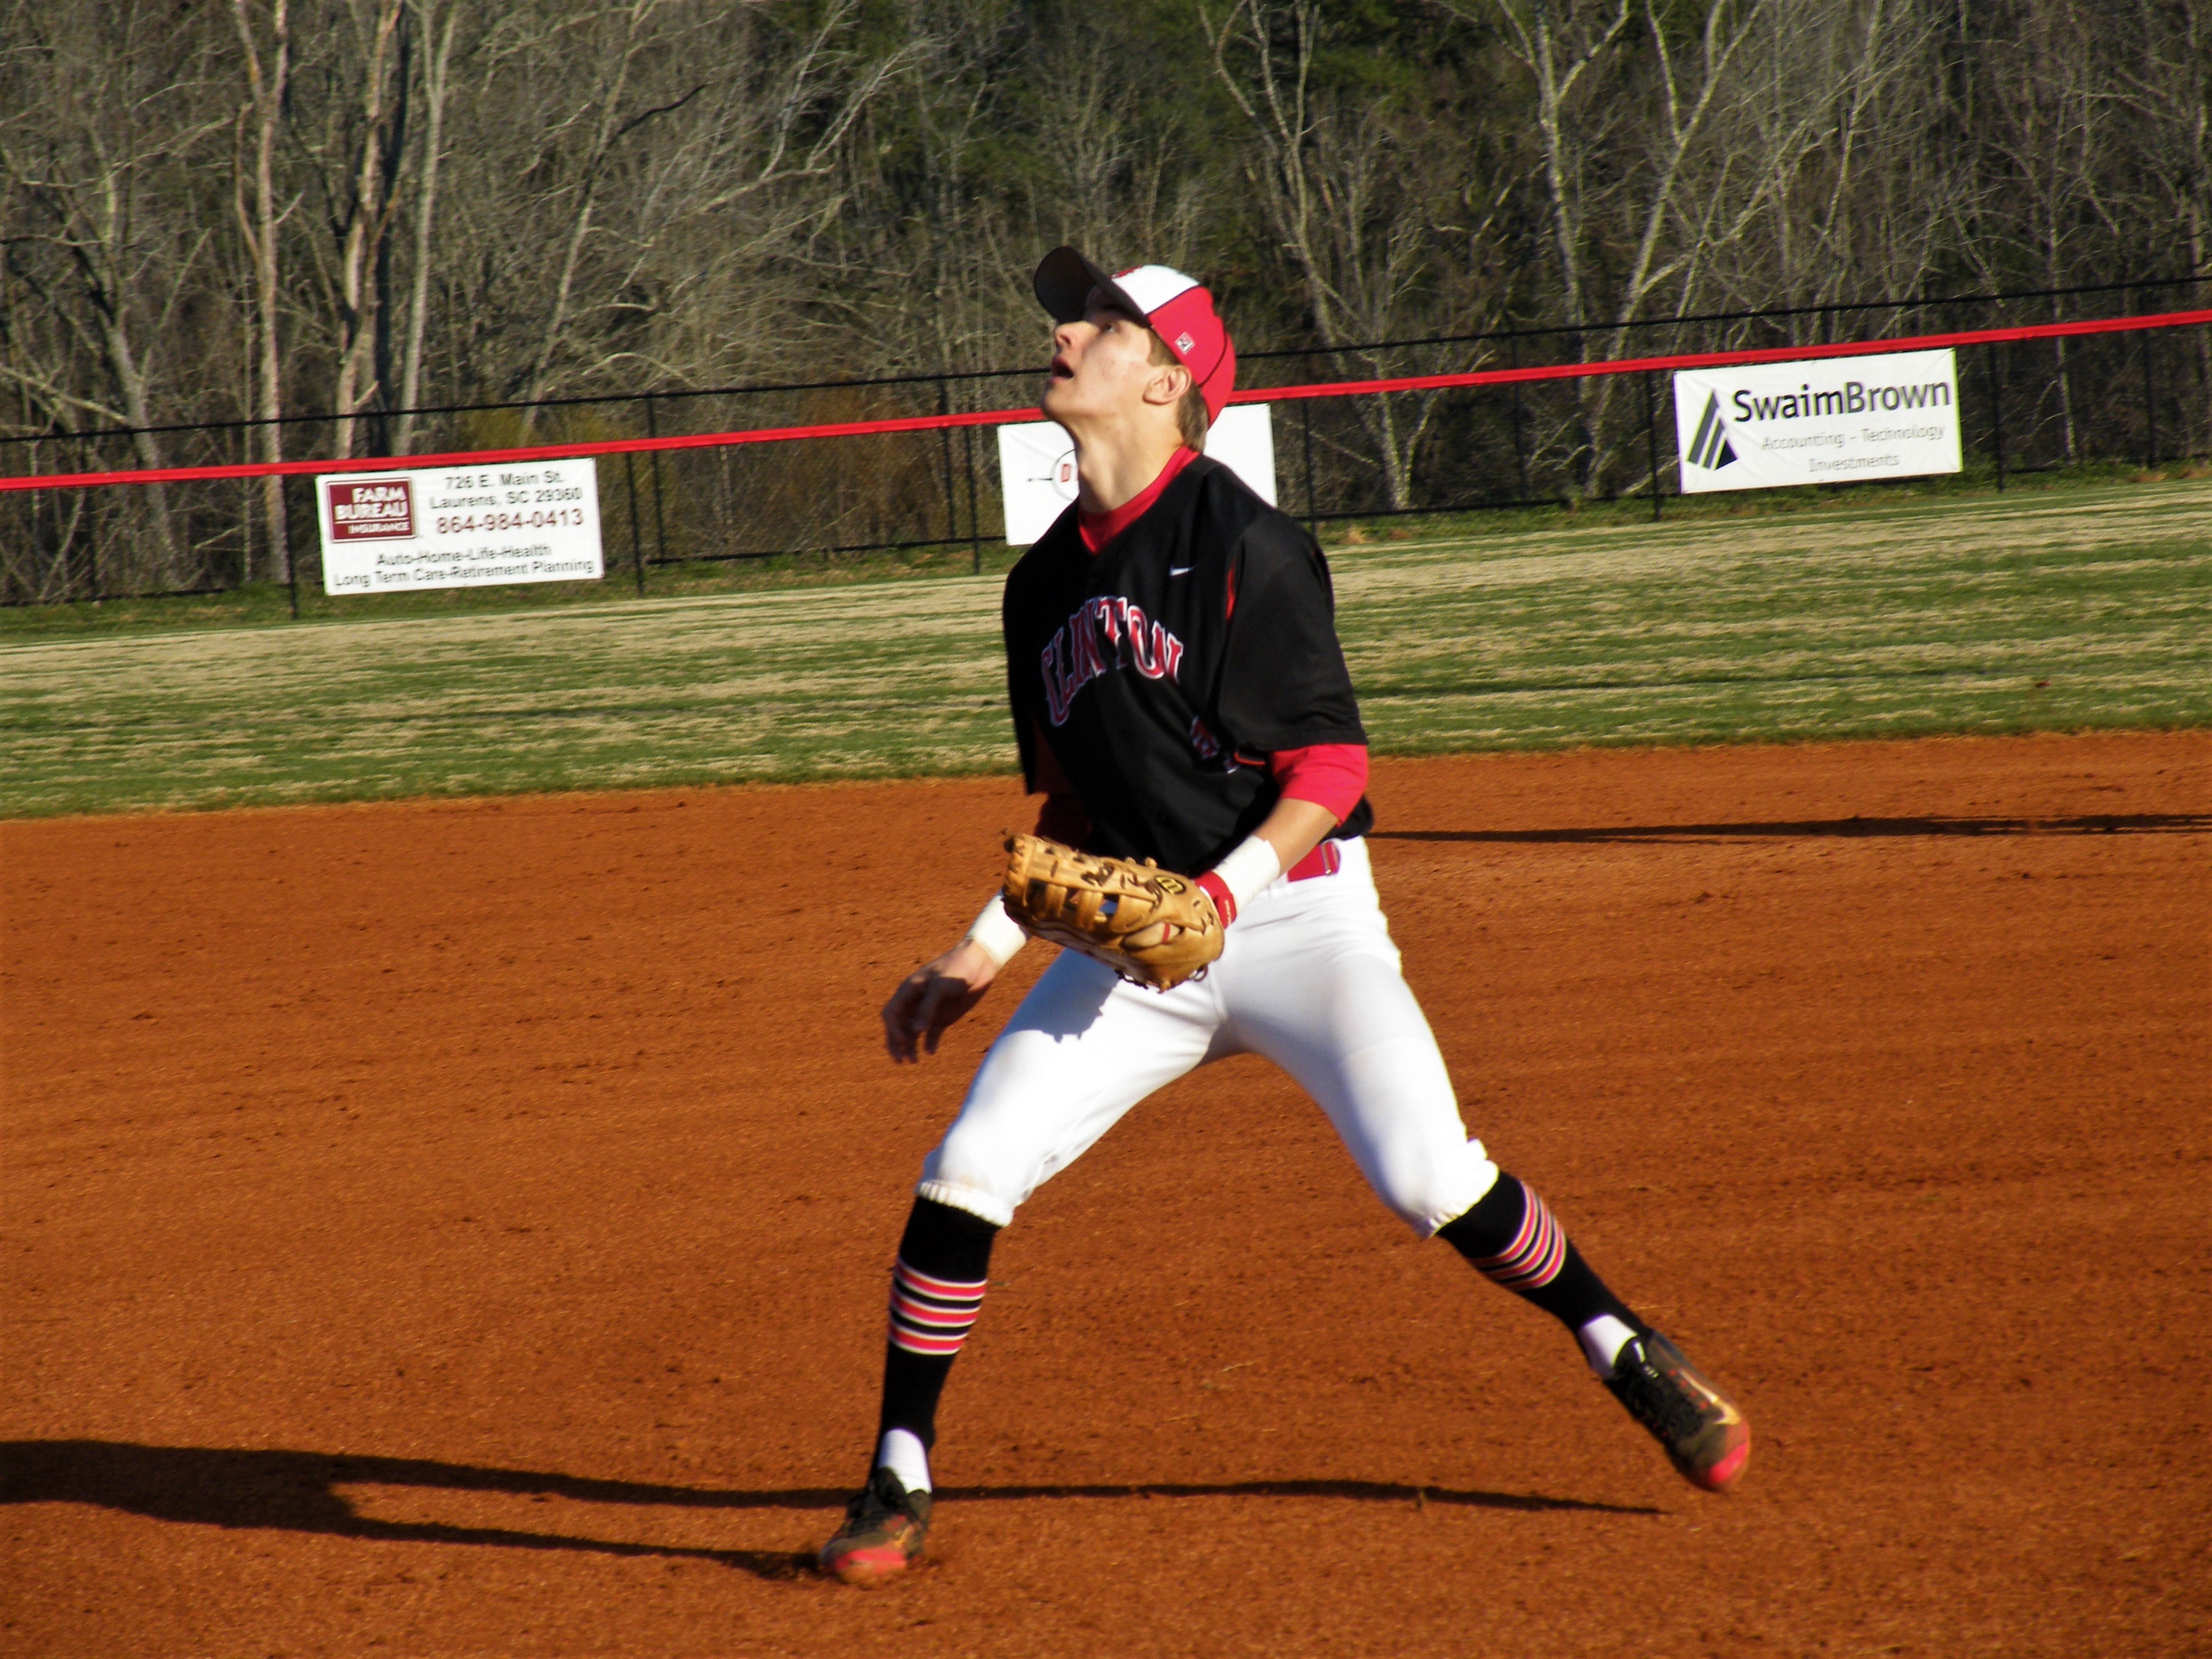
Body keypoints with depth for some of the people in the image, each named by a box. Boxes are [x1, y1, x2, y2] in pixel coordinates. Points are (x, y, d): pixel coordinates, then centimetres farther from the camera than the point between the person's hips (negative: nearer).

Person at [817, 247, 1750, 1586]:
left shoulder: (1243, 545, -12)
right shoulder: (1046, 582, 11)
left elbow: (1331, 767, -13)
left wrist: (1225, 895, -25)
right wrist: (984, 952, 12)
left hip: (1297, 915, -6)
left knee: (1429, 1179, -18)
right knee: (965, 1173, -8)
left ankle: (1627, 1351, 8)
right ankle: (899, 1487, 3)